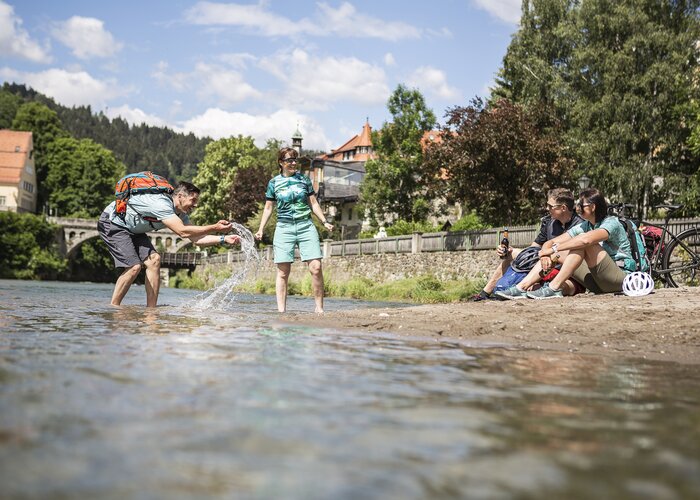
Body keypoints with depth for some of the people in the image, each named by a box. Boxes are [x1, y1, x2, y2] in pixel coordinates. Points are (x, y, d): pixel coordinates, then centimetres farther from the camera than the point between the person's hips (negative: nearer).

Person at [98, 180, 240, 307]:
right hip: (111, 223, -9)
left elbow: (196, 238, -4)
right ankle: (113, 308, -6)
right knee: (134, 266, -20)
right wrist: (215, 228, -36)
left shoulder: (181, 214, -3)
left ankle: (151, 309, -5)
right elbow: (182, 232, -38)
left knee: (153, 260, -6)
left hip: (131, 229, 9)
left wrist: (223, 239, -17)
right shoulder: (161, 203, -32)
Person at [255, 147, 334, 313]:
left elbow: (313, 203, 15)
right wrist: (261, 229, 5)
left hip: (306, 226, 1)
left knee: (316, 267, -10)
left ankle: (319, 308, -2)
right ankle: (281, 310, 0)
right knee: (283, 271, -4)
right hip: (284, 228, -1)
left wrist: (324, 221, 6)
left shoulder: (304, 179, 10)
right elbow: (268, 208, 13)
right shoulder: (274, 183, 7)